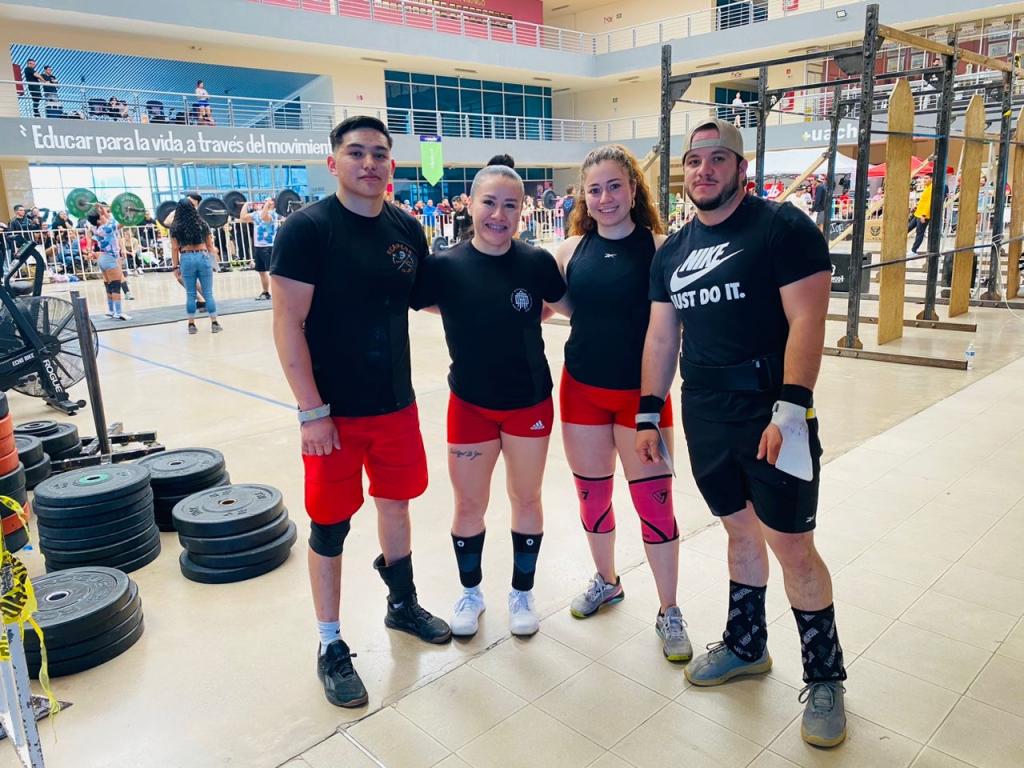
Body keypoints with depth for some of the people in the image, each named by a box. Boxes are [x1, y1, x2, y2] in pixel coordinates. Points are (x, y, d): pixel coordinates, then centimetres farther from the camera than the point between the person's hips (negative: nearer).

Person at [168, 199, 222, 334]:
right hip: (203, 257, 0)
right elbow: (210, 245, 9)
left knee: (190, 294, 6)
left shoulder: (175, 227, 1)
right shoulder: (202, 224, 5)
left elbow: (175, 248, 1)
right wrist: (213, 260, 18)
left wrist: (175, 267, 5)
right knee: (208, 293, 4)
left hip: (186, 259, 0)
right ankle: (214, 323, 4)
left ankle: (191, 325, 10)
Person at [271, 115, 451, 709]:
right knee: (331, 525, 7)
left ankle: (403, 604, 42)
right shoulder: (307, 228, -13)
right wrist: (313, 411, -18)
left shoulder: (408, 230, 3)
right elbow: (288, 323, -15)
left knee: (396, 503, 19)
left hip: (397, 403, 5)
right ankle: (331, 646, 25)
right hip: (334, 411, -5)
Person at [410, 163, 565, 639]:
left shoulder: (537, 262, -10)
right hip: (470, 404, 0)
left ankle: (521, 594, 36)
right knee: (468, 505, 12)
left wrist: (523, 319, 1)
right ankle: (470, 593, 37)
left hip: (530, 402, 1)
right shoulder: (445, 266, -12)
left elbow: (567, 305, 7)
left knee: (526, 500, 15)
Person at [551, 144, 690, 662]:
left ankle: (669, 612, 21)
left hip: (641, 390, -3)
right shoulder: (571, 249, 1)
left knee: (654, 499, 2)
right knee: (592, 493, 15)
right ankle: (607, 581, 40)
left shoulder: (659, 247, -8)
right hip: (583, 388, 3)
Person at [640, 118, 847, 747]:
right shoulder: (672, 252, 12)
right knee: (741, 531, 18)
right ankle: (746, 646, 36)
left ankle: (825, 678, 21)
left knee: (794, 549, 0)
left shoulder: (783, 227, -7)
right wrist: (649, 416, 12)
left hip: (771, 415, -5)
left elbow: (807, 320, -14)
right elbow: (661, 337, 14)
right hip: (704, 418, 6)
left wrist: (791, 410, -21)